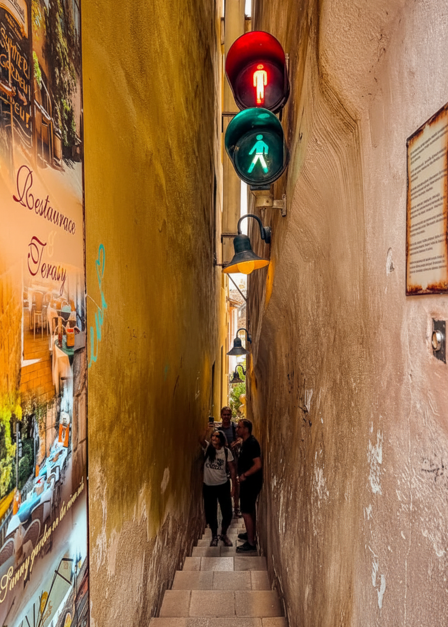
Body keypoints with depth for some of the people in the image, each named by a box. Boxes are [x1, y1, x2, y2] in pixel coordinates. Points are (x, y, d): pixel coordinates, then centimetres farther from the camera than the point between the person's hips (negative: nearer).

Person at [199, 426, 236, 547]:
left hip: (223, 486, 0)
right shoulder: (207, 447, -8)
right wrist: (207, 430, -48)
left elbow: (232, 469, -4)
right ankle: (214, 536, 38)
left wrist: (233, 487, -5)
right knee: (211, 514, 12)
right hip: (208, 486, 0)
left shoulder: (226, 451, -8)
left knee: (227, 513, 5)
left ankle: (224, 534, 35)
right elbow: (201, 440, -31)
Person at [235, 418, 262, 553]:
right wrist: (242, 476, 11)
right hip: (247, 482, 10)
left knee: (246, 512, -1)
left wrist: (244, 475, -20)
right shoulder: (246, 442, 7)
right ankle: (250, 534, 37)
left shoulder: (252, 443, -24)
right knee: (249, 510, 22)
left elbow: (258, 465, -29)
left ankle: (250, 543, 10)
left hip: (250, 482, -10)